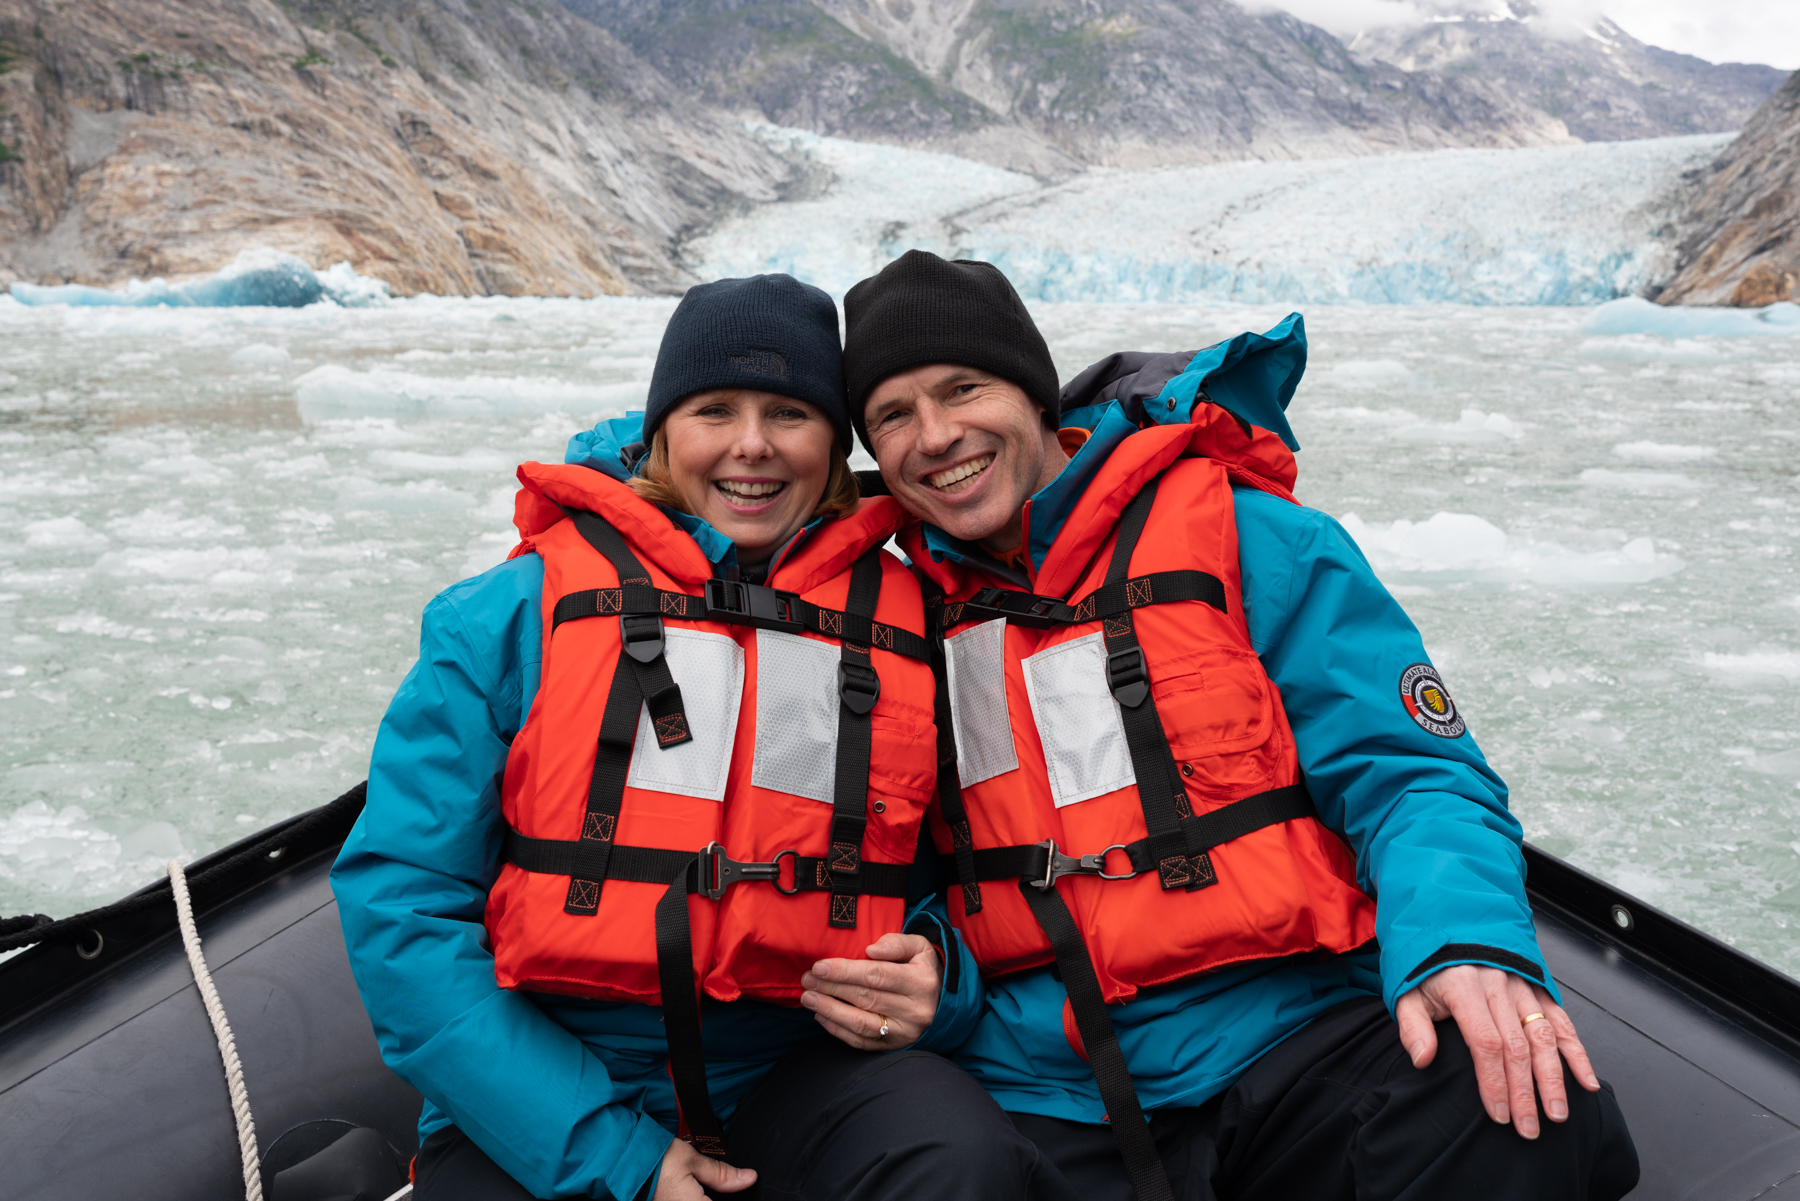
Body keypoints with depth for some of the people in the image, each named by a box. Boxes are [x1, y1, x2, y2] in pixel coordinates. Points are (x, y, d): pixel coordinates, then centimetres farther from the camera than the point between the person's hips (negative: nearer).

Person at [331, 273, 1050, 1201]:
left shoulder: (899, 622, 5)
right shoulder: (515, 614, -2)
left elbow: (952, 885, 16)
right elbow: (401, 903, -6)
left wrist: (933, 983, -9)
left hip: (790, 1083, 2)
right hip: (533, 1116, -1)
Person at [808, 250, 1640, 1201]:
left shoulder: (1245, 540, 1)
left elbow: (1411, 775, -1)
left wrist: (1465, 947, -20)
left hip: (1292, 1046, -2)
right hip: (1050, 1102, 2)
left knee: (1524, 1116, -29)